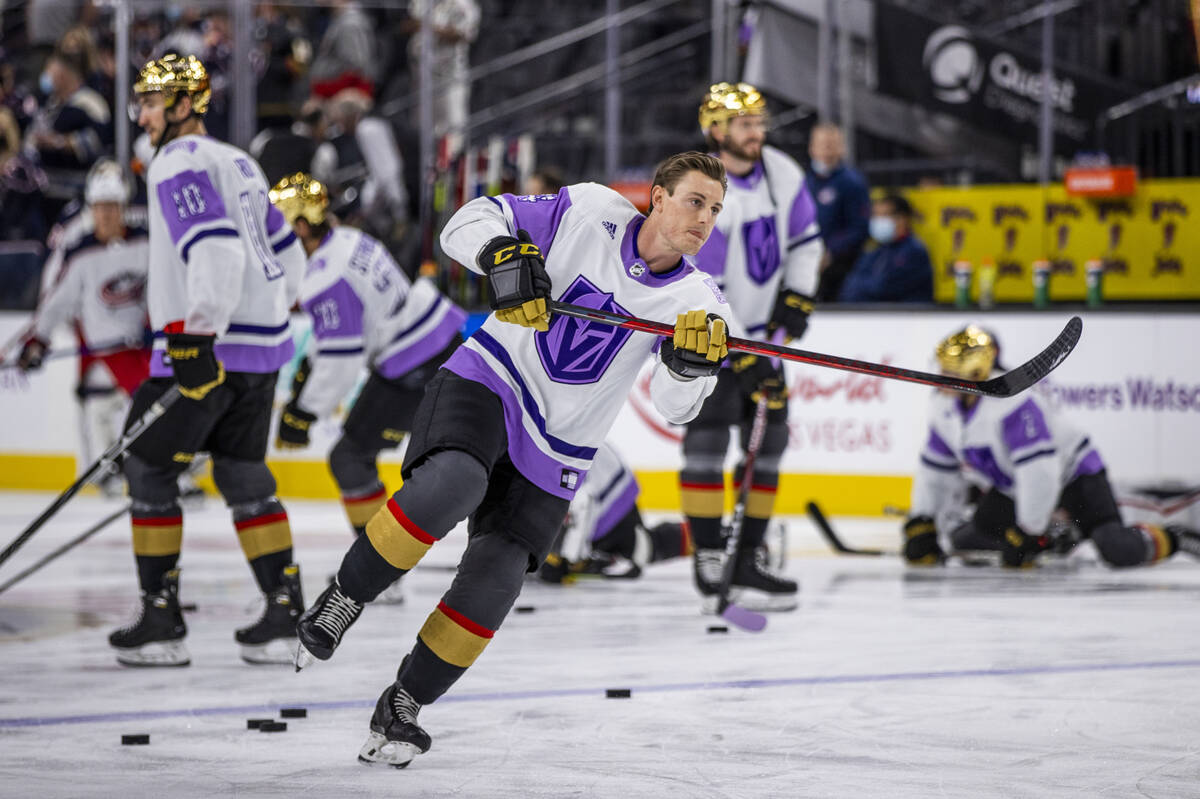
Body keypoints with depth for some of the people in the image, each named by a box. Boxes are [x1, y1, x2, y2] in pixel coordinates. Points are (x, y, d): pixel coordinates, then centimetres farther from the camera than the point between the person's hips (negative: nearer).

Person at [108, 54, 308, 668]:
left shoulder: (179, 163, -11)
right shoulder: (239, 163, 18)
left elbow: (214, 246, -24)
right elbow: (286, 254, 24)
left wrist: (199, 338, -26)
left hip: (207, 343, -9)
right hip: (263, 344, 9)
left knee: (148, 467, 1)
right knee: (244, 475, 14)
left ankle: (161, 621, 1)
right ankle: (285, 612, 8)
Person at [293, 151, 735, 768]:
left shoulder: (696, 299, -4)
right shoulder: (591, 213, -9)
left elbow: (672, 406, -14)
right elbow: (470, 222, -8)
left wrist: (690, 364, -36)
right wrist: (503, 254, -29)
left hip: (555, 452, 3)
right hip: (489, 382, -3)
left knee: (492, 580, -8)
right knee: (452, 484, -33)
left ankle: (404, 704, 11)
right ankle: (344, 600, -13)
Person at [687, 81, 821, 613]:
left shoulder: (781, 172, -4)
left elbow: (805, 239, 13)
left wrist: (797, 297, -2)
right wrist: (741, 359, -28)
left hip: (760, 330, 7)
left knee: (769, 438, 5)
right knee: (707, 434, -15)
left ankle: (750, 562, 12)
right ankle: (709, 565, -12)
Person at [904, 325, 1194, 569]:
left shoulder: (1012, 401, -32)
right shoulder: (943, 408, -5)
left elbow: (1039, 471, -35)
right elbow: (936, 471, 6)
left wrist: (1027, 532, -32)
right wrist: (921, 525, -3)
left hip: (1071, 473, -9)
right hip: (1009, 488, 9)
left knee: (1118, 551, -27)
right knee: (963, 541, 2)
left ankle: (1153, 540, 11)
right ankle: (1056, 527, 19)